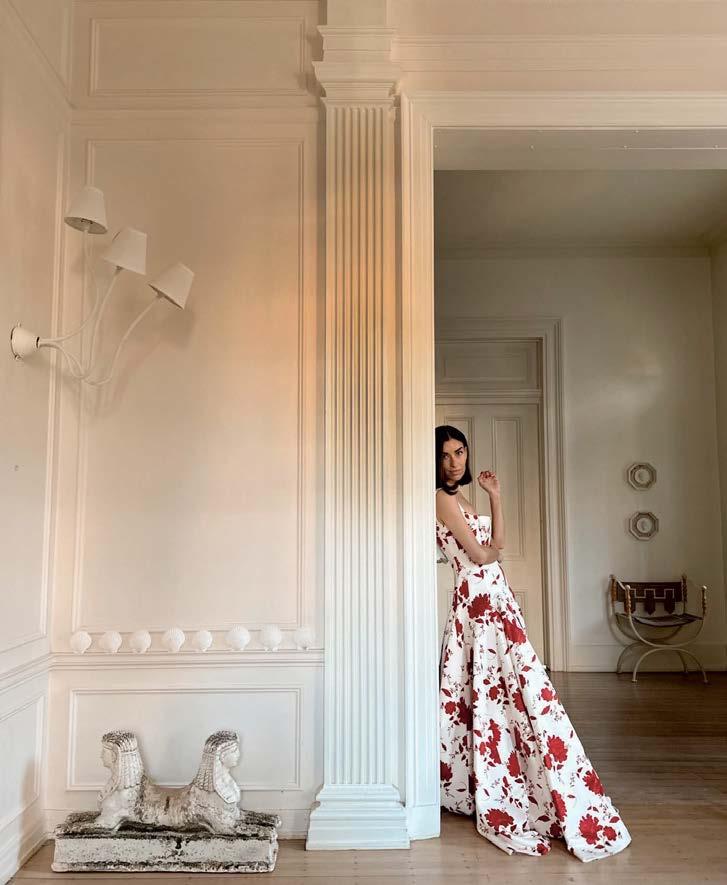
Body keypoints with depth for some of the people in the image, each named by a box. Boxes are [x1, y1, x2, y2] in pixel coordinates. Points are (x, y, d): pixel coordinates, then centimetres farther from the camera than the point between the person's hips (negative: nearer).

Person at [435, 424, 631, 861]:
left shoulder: (458, 498, 17)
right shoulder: (444, 499, -12)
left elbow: (498, 543, 14)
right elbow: (480, 555, -15)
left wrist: (495, 495, 11)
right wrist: (488, 551, 7)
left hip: (490, 602, 10)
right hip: (483, 602, -10)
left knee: (488, 696, 14)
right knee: (525, 689, -9)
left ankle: (476, 790, 26)